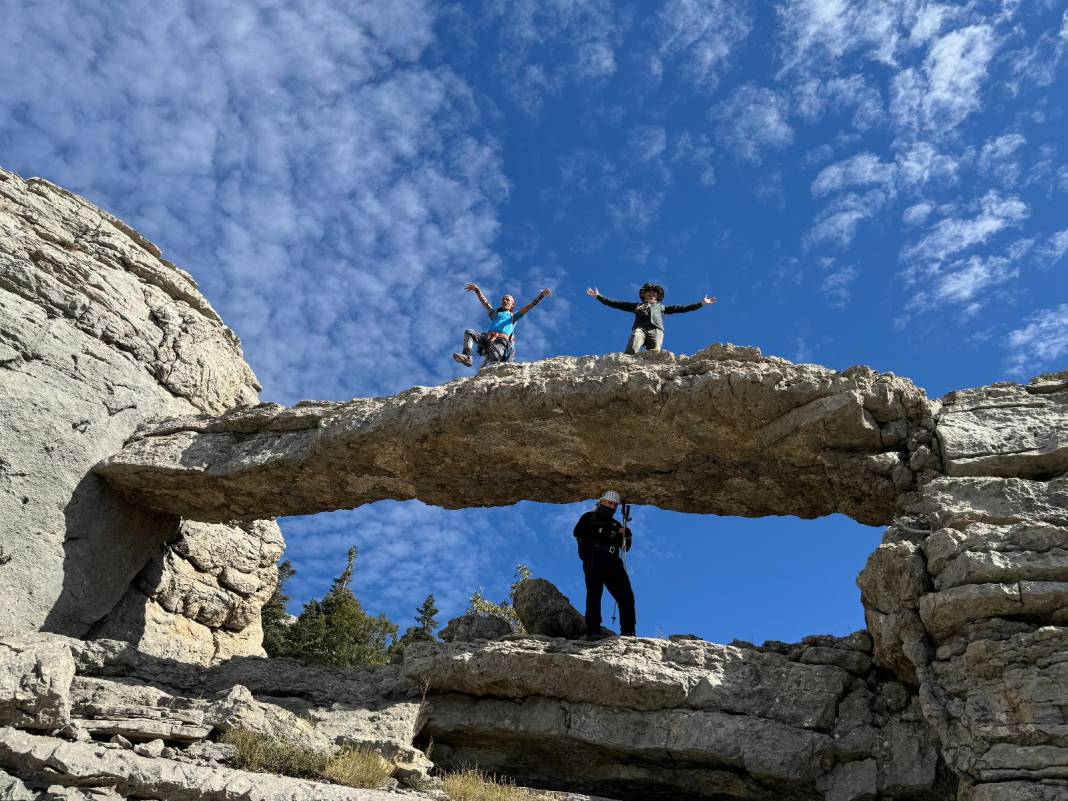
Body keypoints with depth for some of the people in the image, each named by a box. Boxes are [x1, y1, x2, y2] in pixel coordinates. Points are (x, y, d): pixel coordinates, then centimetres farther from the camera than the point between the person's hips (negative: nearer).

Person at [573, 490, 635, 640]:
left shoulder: (616, 524, 31)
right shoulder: (589, 517, 18)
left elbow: (625, 548, 25)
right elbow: (578, 532, -2)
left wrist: (627, 536, 3)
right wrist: (601, 534, -7)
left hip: (613, 563, 5)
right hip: (594, 561, -5)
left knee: (626, 596, -6)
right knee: (594, 594, -16)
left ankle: (628, 633, -4)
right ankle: (593, 631, -20)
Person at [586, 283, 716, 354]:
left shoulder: (661, 307, 37)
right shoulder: (636, 306, 35)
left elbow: (682, 308, 30)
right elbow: (615, 303, 30)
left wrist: (701, 303, 24)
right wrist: (598, 296, 24)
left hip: (656, 331, 1)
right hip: (639, 328, -1)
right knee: (631, 351, -33)